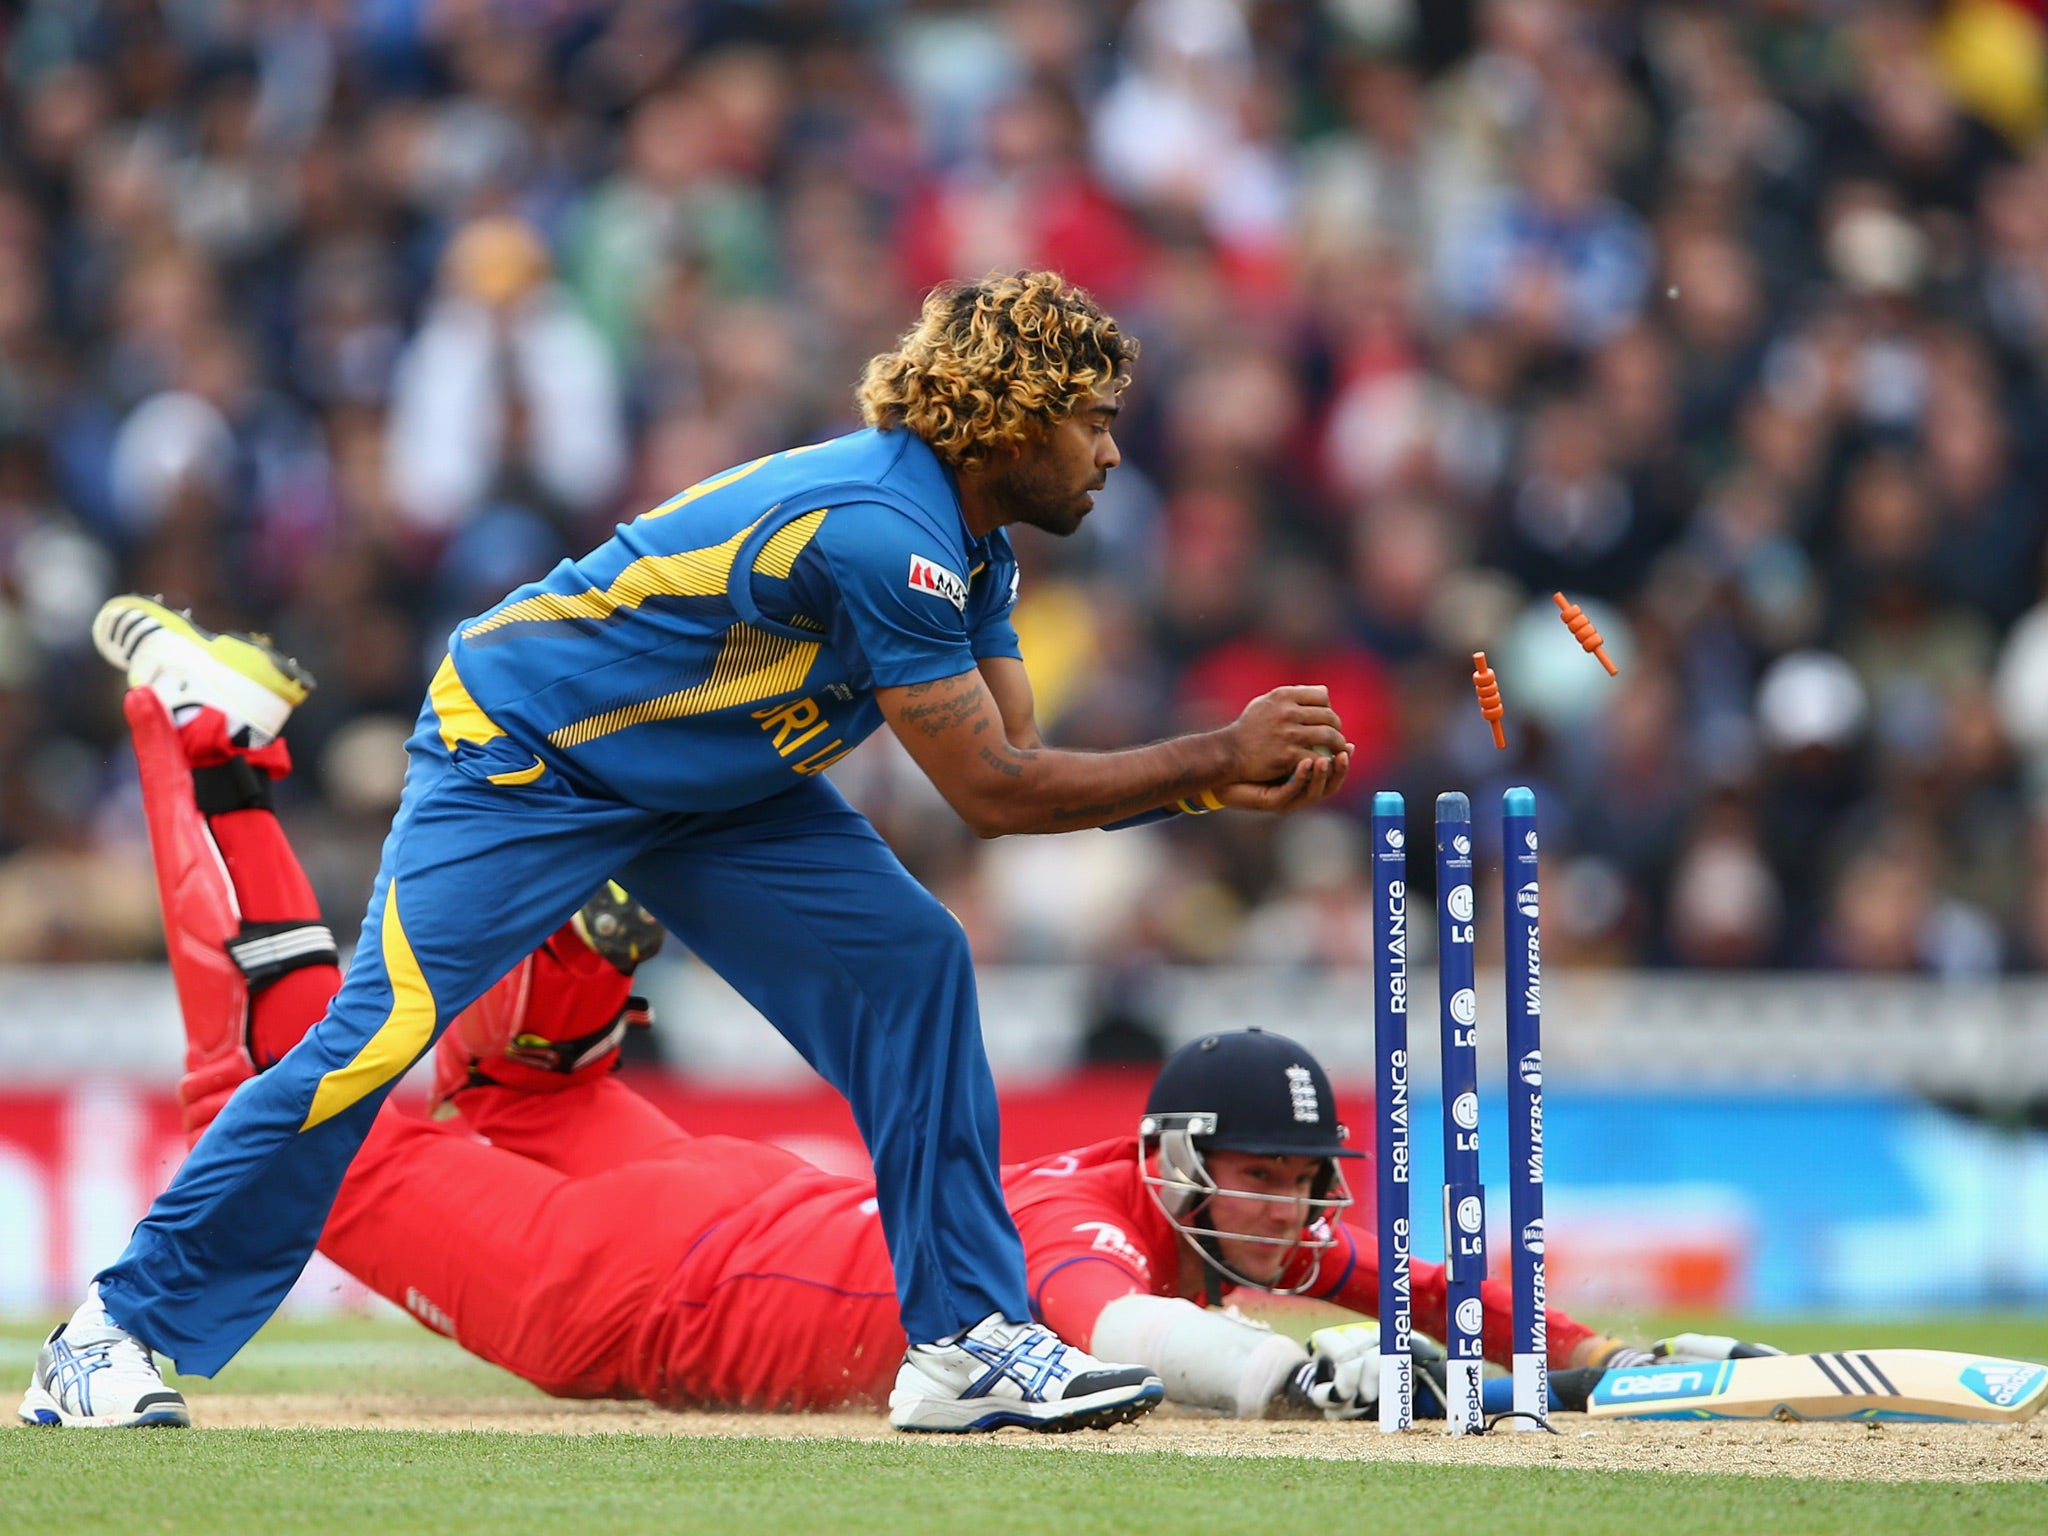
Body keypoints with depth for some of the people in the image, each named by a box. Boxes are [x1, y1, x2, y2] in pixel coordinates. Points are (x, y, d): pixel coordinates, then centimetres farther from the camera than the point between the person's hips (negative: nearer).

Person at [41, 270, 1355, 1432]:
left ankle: (968, 1338, -4)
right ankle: (126, 1328, -7)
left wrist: (1215, 785, -13)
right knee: (382, 1030, -17)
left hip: (706, 785, 9)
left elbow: (1013, 770, -1)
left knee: (912, 963, -6)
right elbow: (991, 790, -27)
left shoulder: (966, 544, 0)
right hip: (520, 755, -9)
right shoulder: (882, 528, -31)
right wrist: (1215, 756, -22)